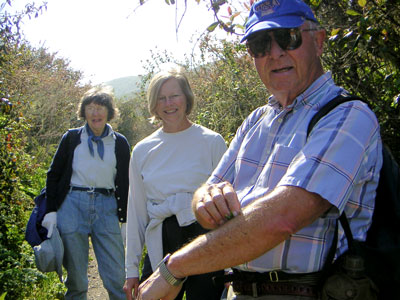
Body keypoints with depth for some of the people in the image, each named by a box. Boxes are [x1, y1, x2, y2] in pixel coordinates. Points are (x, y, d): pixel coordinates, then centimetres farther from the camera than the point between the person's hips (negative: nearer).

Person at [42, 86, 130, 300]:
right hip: (73, 206, 0)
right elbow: (53, 175, 9)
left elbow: (125, 184, 11)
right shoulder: (72, 138, 7)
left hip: (107, 208, 0)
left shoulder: (119, 143, 9)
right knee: (75, 277, 5)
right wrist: (51, 210, -1)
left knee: (117, 277, -2)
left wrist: (126, 220, 6)